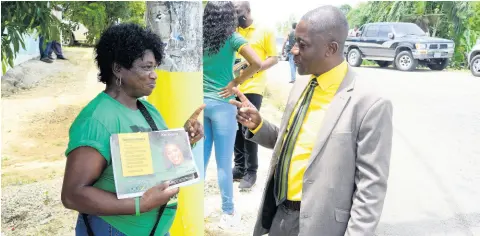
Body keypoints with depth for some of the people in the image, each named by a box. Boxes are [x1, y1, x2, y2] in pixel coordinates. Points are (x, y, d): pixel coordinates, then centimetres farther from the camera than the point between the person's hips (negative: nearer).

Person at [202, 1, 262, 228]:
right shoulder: (232, 38, -9)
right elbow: (256, 63, -22)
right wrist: (235, 82, -11)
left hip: (200, 102, 5)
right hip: (222, 104, -4)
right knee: (224, 162, 4)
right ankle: (228, 213, 16)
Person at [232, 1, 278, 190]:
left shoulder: (265, 31, 0)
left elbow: (274, 58, -1)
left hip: (253, 89, -4)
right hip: (234, 87, 4)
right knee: (236, 129, 7)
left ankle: (251, 172, 7)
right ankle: (239, 167, 20)